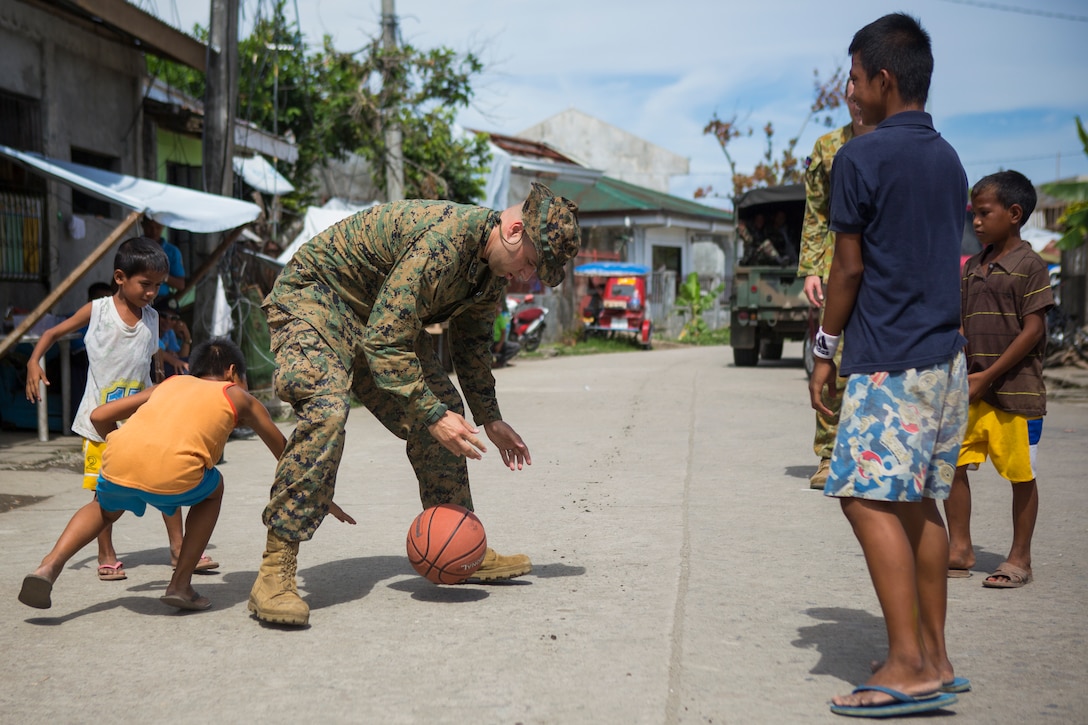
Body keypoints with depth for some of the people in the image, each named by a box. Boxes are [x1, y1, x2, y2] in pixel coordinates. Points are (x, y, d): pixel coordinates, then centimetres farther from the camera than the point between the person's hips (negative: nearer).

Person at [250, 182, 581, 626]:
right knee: (326, 410, -32)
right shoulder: (442, 240, -33)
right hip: (314, 295, -9)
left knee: (443, 416, 4)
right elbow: (383, 343, -33)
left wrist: (489, 418, 13)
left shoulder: (496, 265, -2)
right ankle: (275, 571, -29)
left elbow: (471, 340, 15)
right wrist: (432, 414, -32)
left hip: (385, 319, 9)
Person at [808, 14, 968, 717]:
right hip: (945, 355, 9)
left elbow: (849, 268, -8)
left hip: (890, 360, -9)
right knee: (919, 504, 11)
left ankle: (910, 666, -12)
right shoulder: (949, 159, 16)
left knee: (868, 499, -9)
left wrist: (825, 350, 0)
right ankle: (935, 658, 15)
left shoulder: (861, 157, -9)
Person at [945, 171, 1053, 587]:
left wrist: (987, 376, -15)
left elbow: (1033, 331, -12)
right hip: (970, 391, 6)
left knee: (1021, 475, 4)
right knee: (951, 464, 1)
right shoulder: (973, 266, 12)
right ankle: (959, 551, 13)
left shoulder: (1029, 266, -7)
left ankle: (1020, 558, 17)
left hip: (1015, 391, -6)